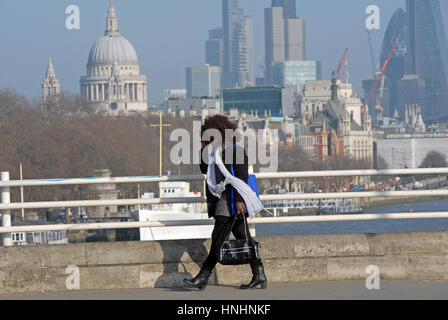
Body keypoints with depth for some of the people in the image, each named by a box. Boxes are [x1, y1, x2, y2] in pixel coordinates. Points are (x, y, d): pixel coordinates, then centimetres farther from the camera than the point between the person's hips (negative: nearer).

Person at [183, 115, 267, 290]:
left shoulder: (236, 151, -9)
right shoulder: (218, 152, 17)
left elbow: (242, 177, -15)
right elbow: (205, 169, 23)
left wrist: (239, 200, -22)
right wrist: (204, 151, 8)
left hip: (232, 202, -9)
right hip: (221, 200, 9)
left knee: (218, 239, -9)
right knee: (243, 239, 8)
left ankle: (203, 278, -10)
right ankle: (259, 276, 10)